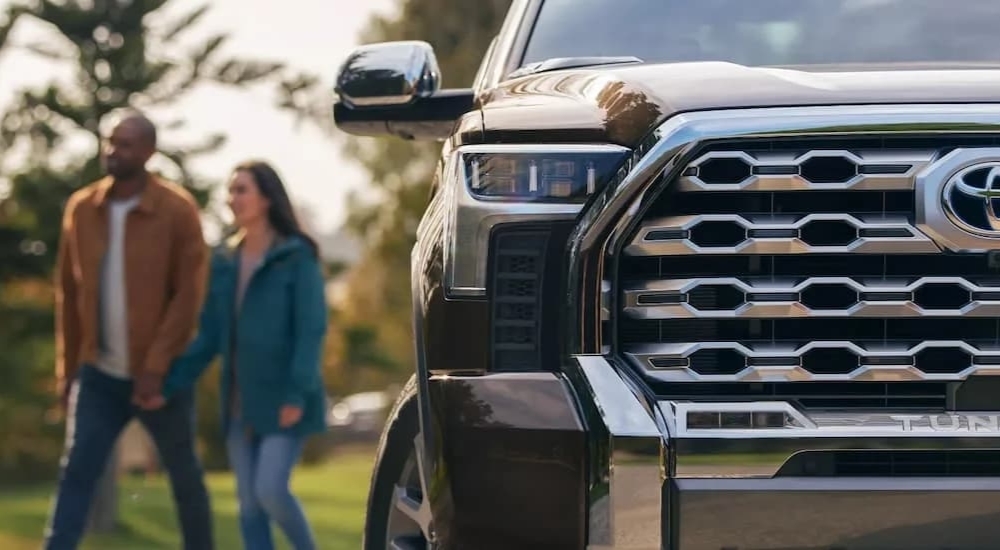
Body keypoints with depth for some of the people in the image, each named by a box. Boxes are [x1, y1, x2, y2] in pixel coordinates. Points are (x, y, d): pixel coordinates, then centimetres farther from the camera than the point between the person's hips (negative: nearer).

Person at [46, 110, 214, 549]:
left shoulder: (177, 210, -9)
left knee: (184, 476, 11)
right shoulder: (80, 208, 3)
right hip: (99, 375, 3)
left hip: (160, 375, -3)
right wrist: (66, 368, 7)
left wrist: (156, 366, -18)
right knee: (75, 473, -7)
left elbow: (188, 294, -12)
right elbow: (68, 292, 8)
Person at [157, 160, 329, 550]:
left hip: (283, 400, -6)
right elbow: (210, 337, 12)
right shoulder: (224, 261, 10)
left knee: (271, 489, -15)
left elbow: (311, 329, -12)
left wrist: (298, 394, -21)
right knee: (249, 502, 4)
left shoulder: (297, 256, -6)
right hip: (240, 403, 6)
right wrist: (169, 384, 4)